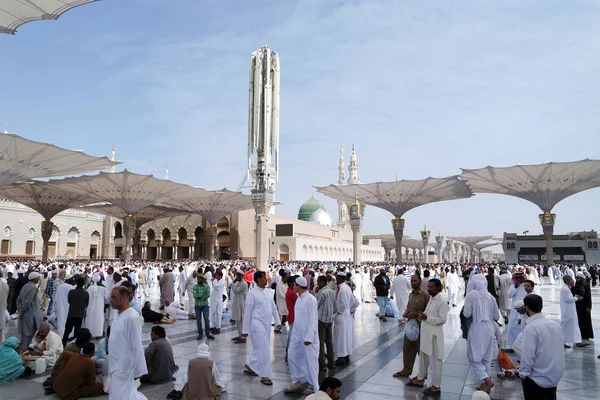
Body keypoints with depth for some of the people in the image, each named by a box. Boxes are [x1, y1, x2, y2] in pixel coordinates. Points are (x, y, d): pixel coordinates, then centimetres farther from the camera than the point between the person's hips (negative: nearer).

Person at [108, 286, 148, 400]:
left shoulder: (131, 318, -22)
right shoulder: (119, 315, 5)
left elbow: (137, 346, -21)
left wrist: (138, 370, -17)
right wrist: (112, 363, 19)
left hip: (124, 367, -8)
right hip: (117, 365, 8)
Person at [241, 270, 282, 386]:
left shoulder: (267, 292, 8)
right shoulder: (252, 293, -12)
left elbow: (273, 308, 14)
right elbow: (248, 312, -10)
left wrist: (278, 321, 10)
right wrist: (245, 330, -8)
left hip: (266, 325, 7)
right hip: (257, 325, -7)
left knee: (260, 349, 16)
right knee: (264, 350, -6)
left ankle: (250, 366, 34)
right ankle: (265, 375, 5)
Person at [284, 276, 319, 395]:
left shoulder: (310, 299, -18)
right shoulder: (299, 298, 7)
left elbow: (312, 320, -18)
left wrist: (309, 337, -20)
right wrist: (294, 332, 15)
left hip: (307, 334, -8)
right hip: (297, 333, 8)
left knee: (310, 359, 5)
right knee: (293, 356, 10)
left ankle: (313, 385, 20)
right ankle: (297, 382, 25)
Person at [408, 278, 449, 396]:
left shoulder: (441, 302, -17)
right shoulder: (430, 299, 10)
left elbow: (443, 319, -22)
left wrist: (427, 318, -23)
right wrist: (423, 316, 0)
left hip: (434, 335, -9)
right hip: (425, 333, 9)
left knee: (435, 360, 2)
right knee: (423, 357, 20)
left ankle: (436, 386, 13)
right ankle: (420, 379, 36)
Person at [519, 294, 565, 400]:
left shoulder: (531, 327, -21)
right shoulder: (556, 325, 0)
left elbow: (528, 355, -22)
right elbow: (560, 351, 8)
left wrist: (523, 373, -7)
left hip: (537, 379, -7)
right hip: (555, 377, 7)